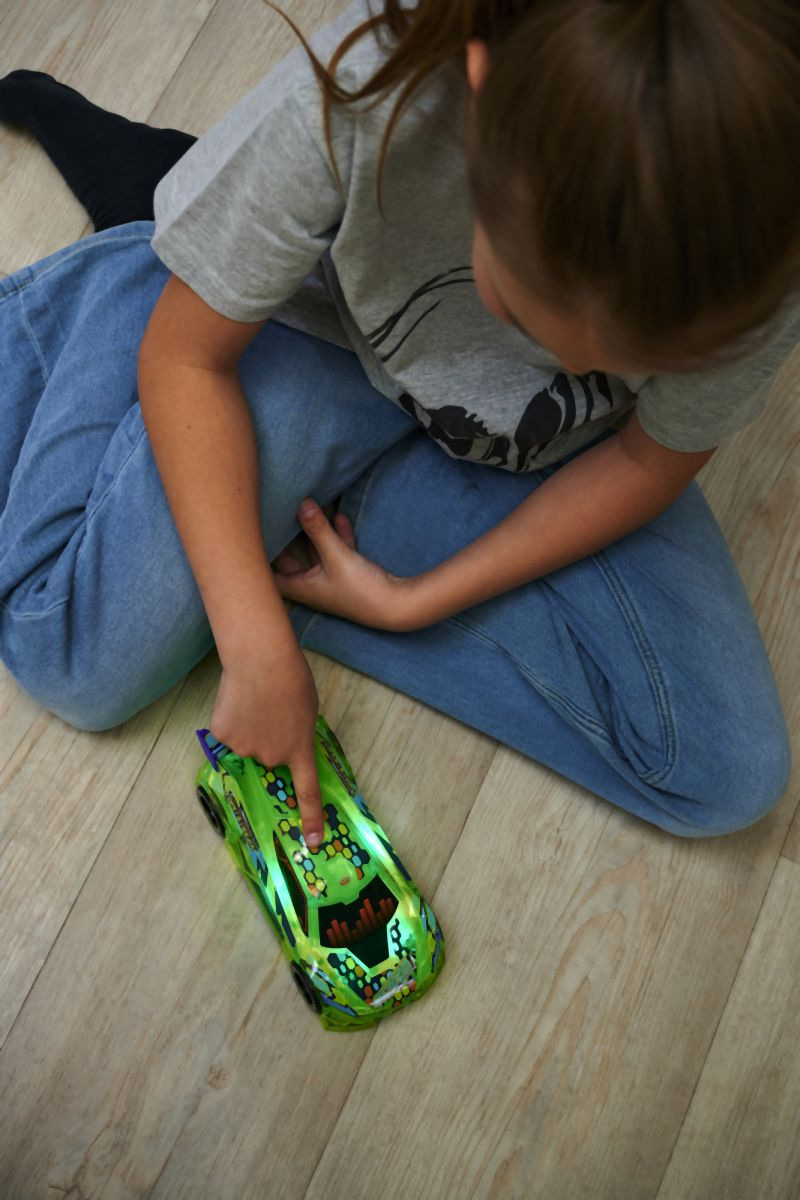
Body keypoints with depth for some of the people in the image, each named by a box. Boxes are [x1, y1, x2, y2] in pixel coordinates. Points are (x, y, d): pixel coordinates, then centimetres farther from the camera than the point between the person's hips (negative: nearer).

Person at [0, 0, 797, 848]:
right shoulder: (361, 95, -38)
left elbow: (651, 460, -13)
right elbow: (187, 357, -23)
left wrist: (415, 600, -16)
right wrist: (261, 648, -26)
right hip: (330, 347, -2)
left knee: (728, 778, -11)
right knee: (81, 669, -13)